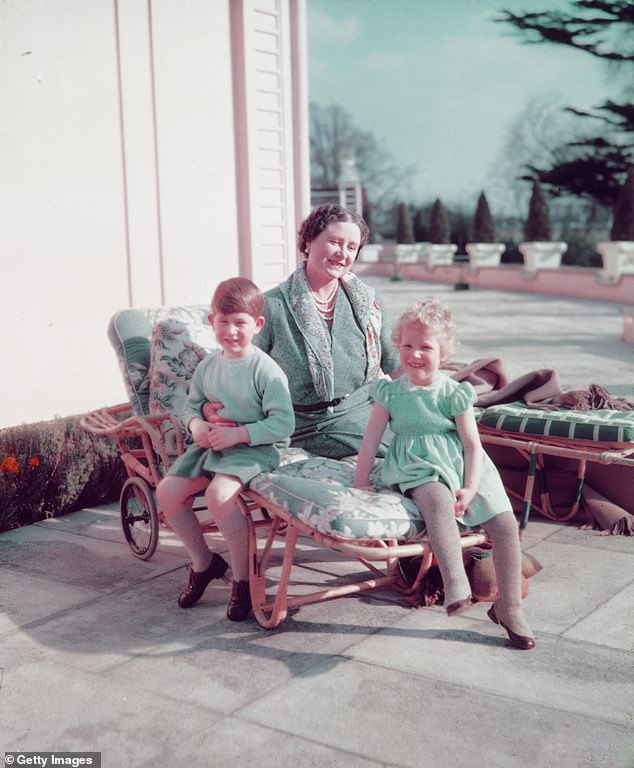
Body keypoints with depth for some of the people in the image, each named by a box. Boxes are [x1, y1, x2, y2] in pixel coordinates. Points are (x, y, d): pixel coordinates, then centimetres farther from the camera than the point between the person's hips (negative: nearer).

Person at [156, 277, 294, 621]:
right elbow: (191, 405, 19)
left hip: (256, 448, -7)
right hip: (211, 446, 7)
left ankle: (243, 577, -11)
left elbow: (283, 423, -17)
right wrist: (196, 424, -5)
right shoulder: (208, 366, 7)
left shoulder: (266, 370, -13)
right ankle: (203, 563, 14)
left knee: (219, 494, -32)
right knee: (167, 491, -8)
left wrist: (238, 434, -23)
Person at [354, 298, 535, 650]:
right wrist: (360, 483, -1)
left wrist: (470, 489, -13)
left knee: (506, 524, -11)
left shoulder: (455, 393, 1)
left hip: (461, 468, 2)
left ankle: (508, 608, 3)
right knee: (439, 501, -37)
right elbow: (370, 440, 5)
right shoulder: (390, 392, 3)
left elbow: (473, 445, -2)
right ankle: (455, 584, -46)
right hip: (418, 471, -1)